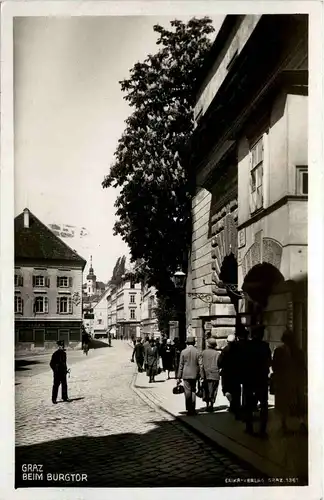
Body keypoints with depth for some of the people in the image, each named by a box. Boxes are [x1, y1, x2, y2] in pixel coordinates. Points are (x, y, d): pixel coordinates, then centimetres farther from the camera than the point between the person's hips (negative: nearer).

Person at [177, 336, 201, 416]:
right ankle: (193, 409, 12)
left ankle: (189, 410, 2)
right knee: (193, 391, 11)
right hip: (194, 374, 2)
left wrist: (179, 377, 3)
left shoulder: (183, 352, -4)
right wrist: (199, 375, 8)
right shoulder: (197, 352, -2)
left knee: (187, 392, 2)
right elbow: (199, 365, -1)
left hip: (186, 375, -2)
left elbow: (181, 365, -1)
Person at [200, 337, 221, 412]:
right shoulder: (217, 353, -5)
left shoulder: (204, 352, -2)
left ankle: (207, 405, 13)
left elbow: (201, 365, -4)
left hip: (206, 375, 1)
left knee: (206, 391, 11)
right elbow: (218, 365, -8)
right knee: (213, 391, 7)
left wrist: (202, 376, -1)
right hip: (215, 375, -1)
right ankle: (211, 405, 3)